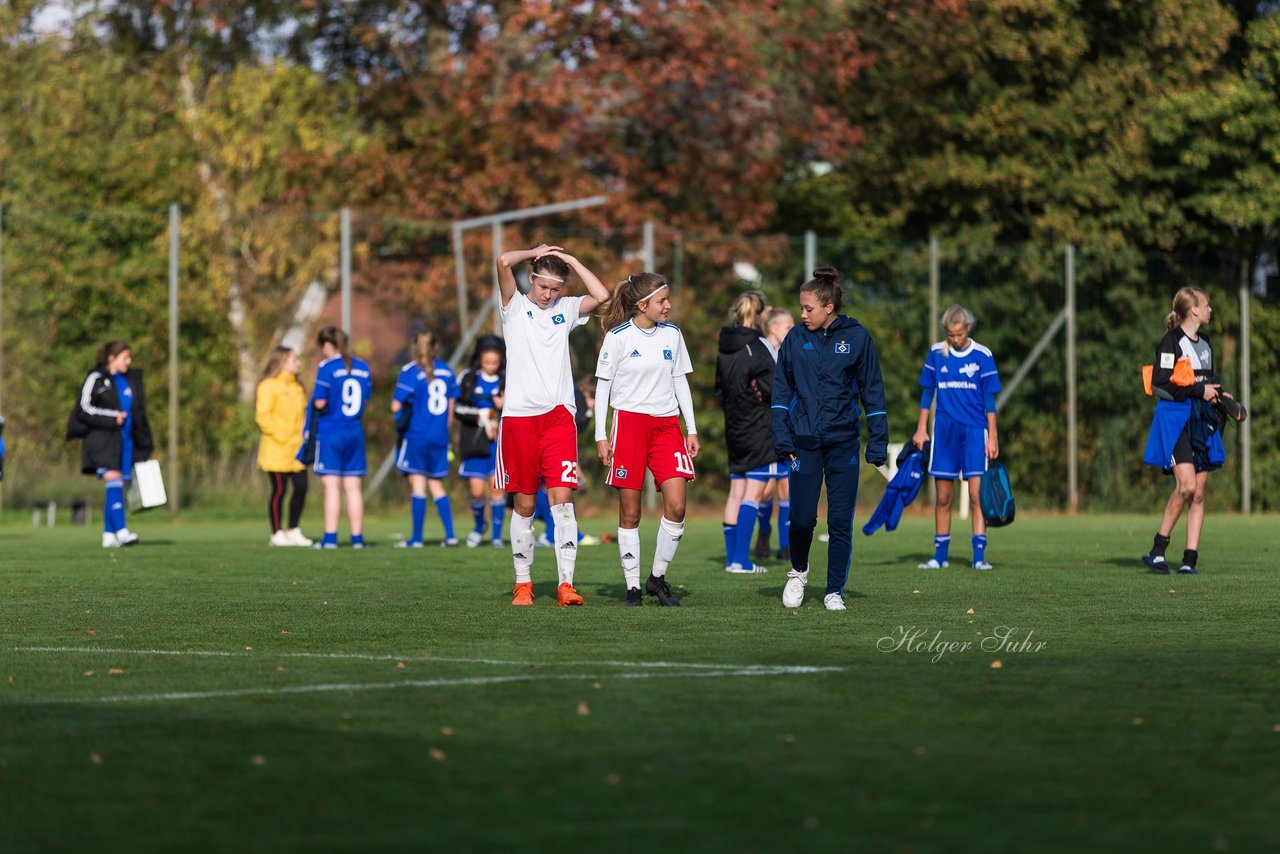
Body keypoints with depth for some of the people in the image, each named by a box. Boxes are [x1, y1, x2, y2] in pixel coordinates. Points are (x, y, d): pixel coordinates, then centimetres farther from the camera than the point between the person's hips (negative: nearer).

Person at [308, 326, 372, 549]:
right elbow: (366, 399, 13)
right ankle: (357, 537, 5)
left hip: (330, 432, -5)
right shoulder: (363, 368, 7)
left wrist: (314, 400, 7)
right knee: (353, 487, 7)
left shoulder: (327, 367, -11)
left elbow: (319, 403, -14)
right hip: (355, 433, 5)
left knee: (332, 486, -4)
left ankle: (330, 538, -6)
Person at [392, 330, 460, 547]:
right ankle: (450, 534, 7)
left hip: (416, 434, -5)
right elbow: (451, 407, 12)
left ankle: (416, 538, -2)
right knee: (436, 485, 14)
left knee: (417, 484, -2)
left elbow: (396, 406, -11)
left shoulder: (410, 372, -9)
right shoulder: (447, 370, 8)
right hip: (440, 438, 5)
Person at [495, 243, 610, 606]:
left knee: (562, 497, -9)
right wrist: (536, 253, 6)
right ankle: (523, 583, 15)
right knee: (524, 504, 5)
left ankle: (566, 584, -13)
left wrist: (571, 260, 3)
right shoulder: (515, 306, 6)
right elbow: (504, 261, -9)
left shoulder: (566, 309, 13)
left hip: (558, 414, 1)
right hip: (519, 414, -1)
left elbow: (601, 295, -4)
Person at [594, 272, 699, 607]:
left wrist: (692, 429, 11)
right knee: (630, 513, -1)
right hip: (629, 422, -4)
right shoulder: (618, 337, -4)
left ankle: (658, 577, 6)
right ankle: (633, 586, 7)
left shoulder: (672, 334, 9)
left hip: (666, 425, 4)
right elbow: (602, 385, 0)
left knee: (676, 506, -10)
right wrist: (600, 436, -5)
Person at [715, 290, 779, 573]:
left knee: (736, 492, 10)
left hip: (734, 430, 7)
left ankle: (732, 557, 11)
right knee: (753, 493, -6)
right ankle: (741, 560, -11)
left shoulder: (724, 349, 8)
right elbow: (776, 386, -19)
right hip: (760, 430, -7)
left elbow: (719, 393, 14)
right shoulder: (758, 347, -14)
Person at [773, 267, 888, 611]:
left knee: (841, 521, 0)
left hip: (843, 442, -1)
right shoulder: (796, 338, 2)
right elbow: (781, 390, 6)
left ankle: (834, 591, 9)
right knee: (802, 517, -3)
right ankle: (798, 571, 25)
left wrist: (878, 443, -1)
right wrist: (783, 439, -1)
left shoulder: (857, 337, -2)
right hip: (805, 442, 1)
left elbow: (872, 392, 2)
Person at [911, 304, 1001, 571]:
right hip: (944, 430, 2)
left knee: (977, 494, -9)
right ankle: (940, 555, 13)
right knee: (942, 497, 5)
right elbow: (927, 392, 11)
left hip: (974, 430, -2)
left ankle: (979, 556, -8)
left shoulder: (982, 356, -2)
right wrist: (921, 429, 8)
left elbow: (989, 400, 0)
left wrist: (993, 437, -3)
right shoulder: (936, 353, 4)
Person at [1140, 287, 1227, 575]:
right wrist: (1199, 391, -15)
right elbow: (1160, 386, -15)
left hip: (1201, 421, 8)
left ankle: (1190, 559, 3)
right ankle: (1158, 550, -8)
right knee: (1186, 485, -19)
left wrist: (1218, 393, 11)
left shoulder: (1204, 343, 17)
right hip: (1175, 419, -8)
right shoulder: (1171, 342, -9)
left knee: (1199, 493, 2)